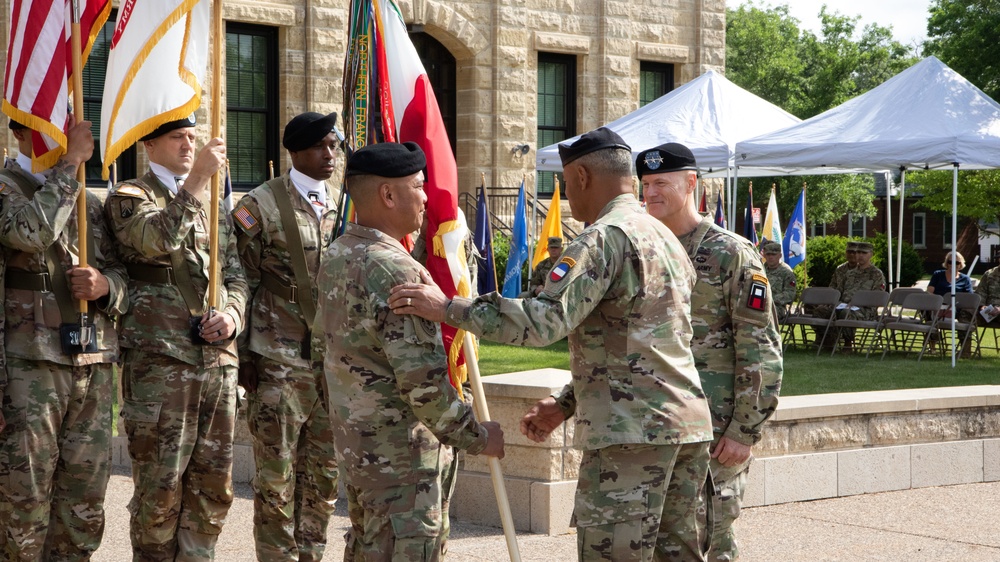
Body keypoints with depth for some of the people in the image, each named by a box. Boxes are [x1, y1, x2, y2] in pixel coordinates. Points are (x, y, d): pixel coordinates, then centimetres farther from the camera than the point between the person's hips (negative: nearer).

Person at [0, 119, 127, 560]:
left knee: (84, 507, 7)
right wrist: (69, 165, -14)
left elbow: (120, 271, 19)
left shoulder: (89, 200, 19)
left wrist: (105, 285, -4)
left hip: (94, 364, 6)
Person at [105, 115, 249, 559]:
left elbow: (235, 275, 20)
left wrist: (232, 312, -1)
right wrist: (196, 179, -21)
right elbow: (158, 240, -20)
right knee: (160, 485, -4)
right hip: (159, 359, -6)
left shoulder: (213, 203, 20)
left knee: (213, 485, 7)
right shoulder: (129, 197, 1)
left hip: (218, 358, 6)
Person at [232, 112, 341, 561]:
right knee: (276, 479, -1)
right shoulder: (261, 205, -4)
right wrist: (245, 358, -6)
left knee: (324, 475, 9)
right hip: (280, 362, -5)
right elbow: (241, 284, -3)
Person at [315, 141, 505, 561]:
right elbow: (424, 381, -25)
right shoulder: (393, 271, -24)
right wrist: (476, 436, -14)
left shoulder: (336, 257, 7)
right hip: (400, 457, -10)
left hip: (354, 442, 10)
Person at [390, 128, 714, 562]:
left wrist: (447, 308, -19)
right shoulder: (666, 237, 20)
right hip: (689, 426, 9)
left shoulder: (605, 238, -11)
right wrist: (566, 403, 22)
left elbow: (545, 320, -23)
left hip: (631, 432, -9)